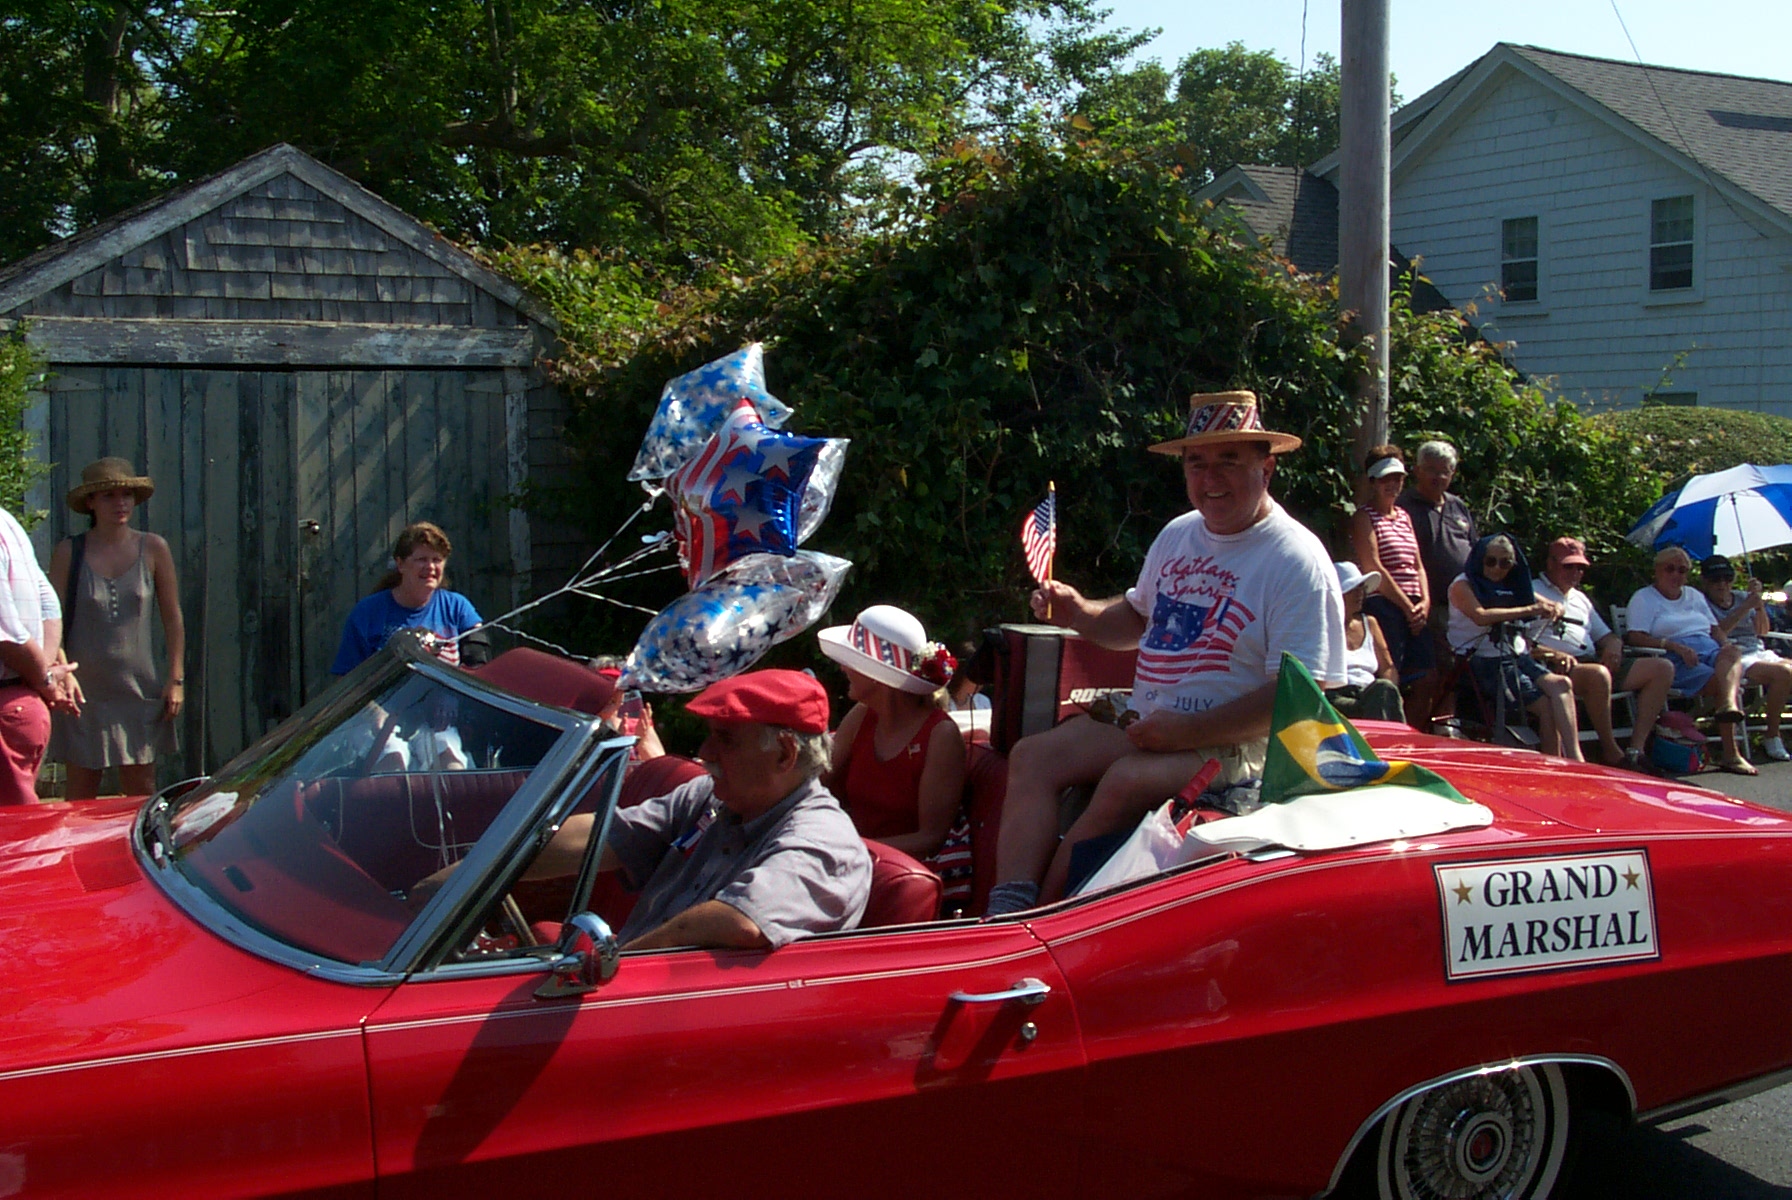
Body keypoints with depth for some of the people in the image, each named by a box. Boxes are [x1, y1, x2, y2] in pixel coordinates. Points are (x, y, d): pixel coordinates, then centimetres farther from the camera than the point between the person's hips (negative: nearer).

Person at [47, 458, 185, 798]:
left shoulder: (153, 549, 1)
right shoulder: (68, 552, 0)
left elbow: (172, 619, 6)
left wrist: (176, 679, 1)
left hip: (139, 689, 1)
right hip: (84, 690, -1)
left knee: (141, 790, 3)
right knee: (81, 791, 4)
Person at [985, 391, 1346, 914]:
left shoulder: (1297, 561, -10)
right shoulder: (1178, 535, 14)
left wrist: (1191, 732, -22)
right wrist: (1077, 612, 6)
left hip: (1233, 742, -7)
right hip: (1144, 723, 8)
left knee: (1126, 781, -33)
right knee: (1032, 755, -12)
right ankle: (1006, 914, -26)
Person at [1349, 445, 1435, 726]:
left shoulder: (1404, 516, 20)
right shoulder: (1364, 517, -3)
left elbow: (1417, 565, 18)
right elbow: (1373, 568, -12)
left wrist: (1425, 601, 0)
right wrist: (1407, 606, -13)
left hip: (1413, 608, 8)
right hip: (1382, 605, -8)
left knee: (1427, 681, 6)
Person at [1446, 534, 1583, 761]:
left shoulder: (1513, 587, 18)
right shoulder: (1462, 585, 0)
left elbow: (1554, 606, 18)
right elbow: (1481, 616, -20)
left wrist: (1553, 609, -8)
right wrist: (1528, 610, -25)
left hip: (1516, 657, 6)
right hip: (1485, 663, -5)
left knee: (1561, 684, -24)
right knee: (1546, 705, -22)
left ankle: (1573, 758, -28)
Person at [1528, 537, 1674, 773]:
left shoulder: (1581, 599, 30)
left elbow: (1606, 636, 31)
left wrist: (1613, 645, 5)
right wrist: (1552, 654, -22)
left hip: (1594, 662, 8)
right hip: (1557, 666, -8)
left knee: (1662, 669, -2)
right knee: (1598, 674, -40)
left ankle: (1636, 748, -13)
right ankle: (1611, 752, -23)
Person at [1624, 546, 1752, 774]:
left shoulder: (1694, 596, 31)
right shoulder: (1644, 597, 11)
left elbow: (1715, 628, 26)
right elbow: (1635, 637, -4)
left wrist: (1725, 644, 1)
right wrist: (1675, 646, -17)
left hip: (1710, 651, 4)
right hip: (1675, 661, -4)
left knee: (1731, 653, -33)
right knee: (1722, 681, -30)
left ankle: (1729, 705, -57)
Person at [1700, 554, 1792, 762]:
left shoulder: (1743, 598, 23)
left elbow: (1762, 631, 14)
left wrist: (1758, 601, 0)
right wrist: (1745, 608, -13)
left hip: (1759, 652, 7)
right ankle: (1772, 738, -21)